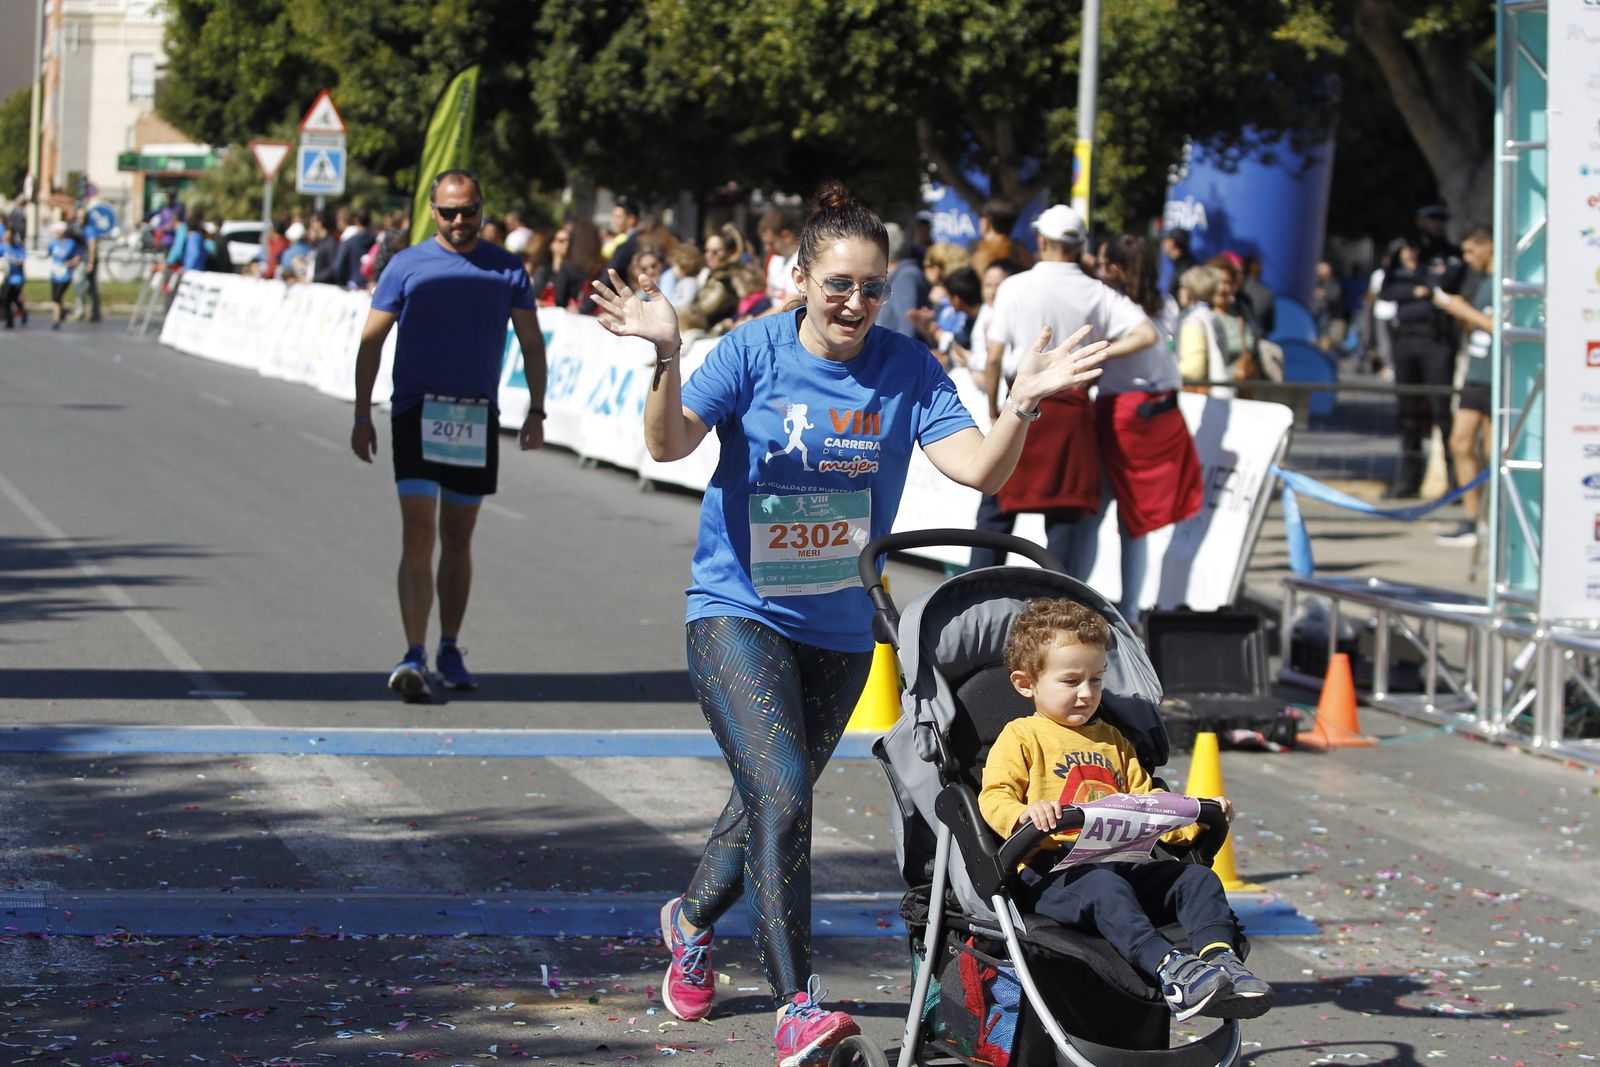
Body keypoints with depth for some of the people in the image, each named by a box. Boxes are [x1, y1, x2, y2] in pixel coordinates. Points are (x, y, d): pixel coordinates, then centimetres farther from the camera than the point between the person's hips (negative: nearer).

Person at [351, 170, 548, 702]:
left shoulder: (507, 269, 6)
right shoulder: (407, 266, -1)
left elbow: (531, 342, 12)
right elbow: (371, 340, 3)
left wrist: (536, 409, 2)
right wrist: (362, 415, -2)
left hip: (477, 418, 3)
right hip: (417, 413, -3)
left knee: (458, 540, 11)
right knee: (417, 535, -13)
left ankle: (449, 650, 23)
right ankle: (414, 657, -18)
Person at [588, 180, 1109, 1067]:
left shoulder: (905, 369, -4)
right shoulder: (754, 352, -10)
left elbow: (977, 468, -12)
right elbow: (669, 445, -20)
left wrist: (1024, 404, -29)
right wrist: (665, 356, -37)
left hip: (840, 628, 4)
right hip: (738, 611, -4)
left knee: (775, 799, 18)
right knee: (782, 794, -20)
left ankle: (692, 918, 48)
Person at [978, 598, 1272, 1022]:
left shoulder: (1112, 740, 29)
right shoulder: (1021, 737, 8)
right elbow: (994, 798, -5)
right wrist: (1027, 815, -28)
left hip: (1122, 865, 7)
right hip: (1051, 872, -7)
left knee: (1197, 877, -14)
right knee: (1104, 888, -37)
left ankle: (1221, 957, -36)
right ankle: (1168, 970, -55)